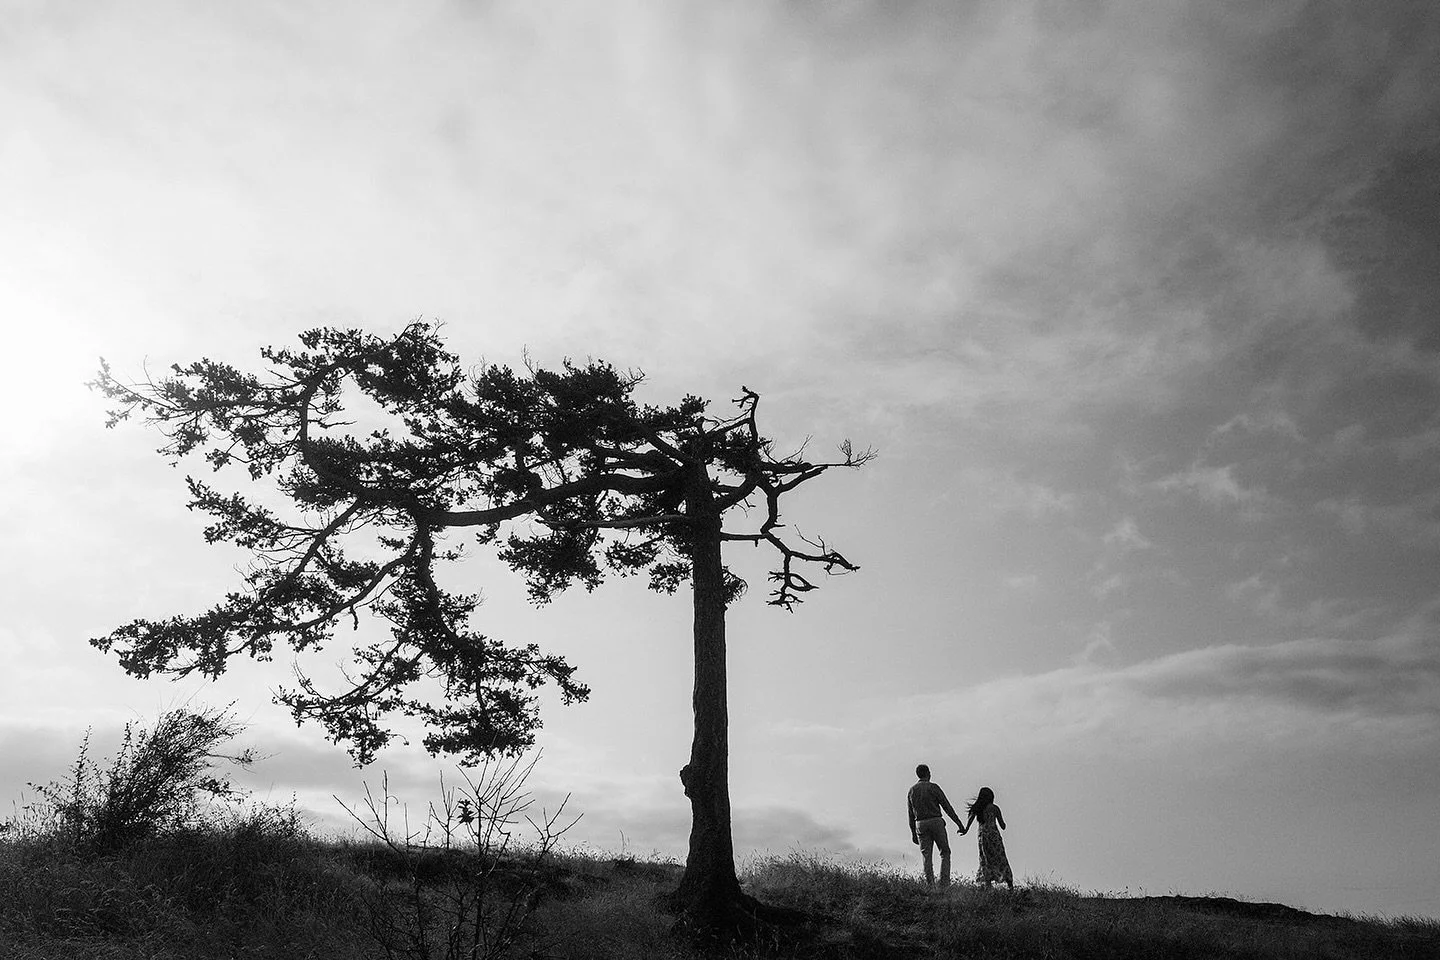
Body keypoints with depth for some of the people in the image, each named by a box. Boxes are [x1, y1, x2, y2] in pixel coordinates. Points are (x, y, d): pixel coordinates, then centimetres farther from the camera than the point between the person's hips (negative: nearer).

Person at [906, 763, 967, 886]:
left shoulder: (911, 791, 7)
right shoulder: (933, 787, -5)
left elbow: (910, 815, 9)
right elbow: (947, 807, -7)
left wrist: (913, 833, 17)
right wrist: (960, 824, -3)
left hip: (921, 825, 3)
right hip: (936, 822, -3)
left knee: (926, 857, 5)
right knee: (945, 853, 11)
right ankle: (944, 883, -1)